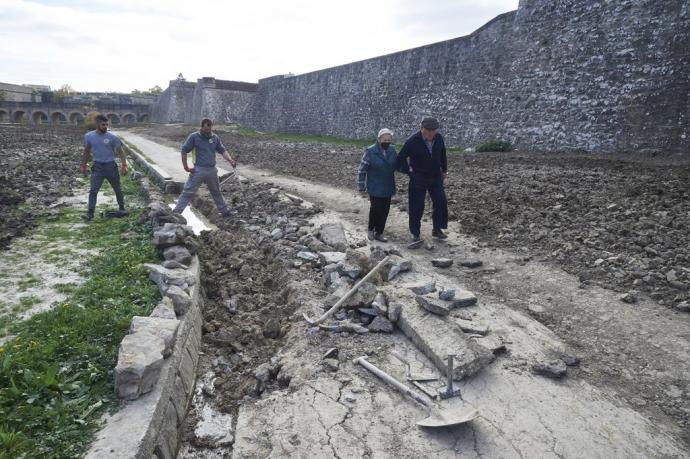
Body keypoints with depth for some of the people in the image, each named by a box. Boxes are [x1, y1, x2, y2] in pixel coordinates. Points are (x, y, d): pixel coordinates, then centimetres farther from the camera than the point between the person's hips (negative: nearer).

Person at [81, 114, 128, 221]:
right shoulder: (88, 136, -1)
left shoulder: (112, 137, -8)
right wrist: (83, 165, 15)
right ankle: (90, 213, -5)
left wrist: (124, 165, -8)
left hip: (111, 166, -1)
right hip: (97, 167, 1)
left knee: (117, 189, 12)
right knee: (93, 191, -7)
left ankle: (122, 208, 29)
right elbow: (87, 151, 12)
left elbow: (121, 151, -1)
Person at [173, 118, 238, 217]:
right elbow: (184, 151, -4)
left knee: (216, 192, 19)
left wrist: (230, 160, -10)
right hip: (198, 170, -4)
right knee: (188, 192, -4)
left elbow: (223, 150, 8)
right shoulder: (194, 137, -7)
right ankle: (176, 212, 2)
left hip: (212, 170, 4)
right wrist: (186, 166, -7)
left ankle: (224, 210, 32)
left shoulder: (215, 138, 5)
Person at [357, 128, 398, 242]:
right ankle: (371, 229, 20)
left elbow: (396, 165, 14)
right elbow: (362, 170, -9)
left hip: (388, 188, 5)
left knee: (384, 211, 7)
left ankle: (379, 233, 23)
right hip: (375, 188, -5)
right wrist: (361, 187, -8)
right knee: (376, 208, -7)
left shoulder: (392, 150, 1)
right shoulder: (370, 152, -13)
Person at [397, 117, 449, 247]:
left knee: (441, 202, 0)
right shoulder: (413, 141, -16)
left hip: (435, 178, 4)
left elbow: (443, 155, 14)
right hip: (418, 179, -4)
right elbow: (401, 157, -7)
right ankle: (415, 235, 7)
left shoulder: (439, 138, -3)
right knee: (416, 207, -3)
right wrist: (408, 172, -9)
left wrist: (444, 171, 16)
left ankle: (437, 229, 18)